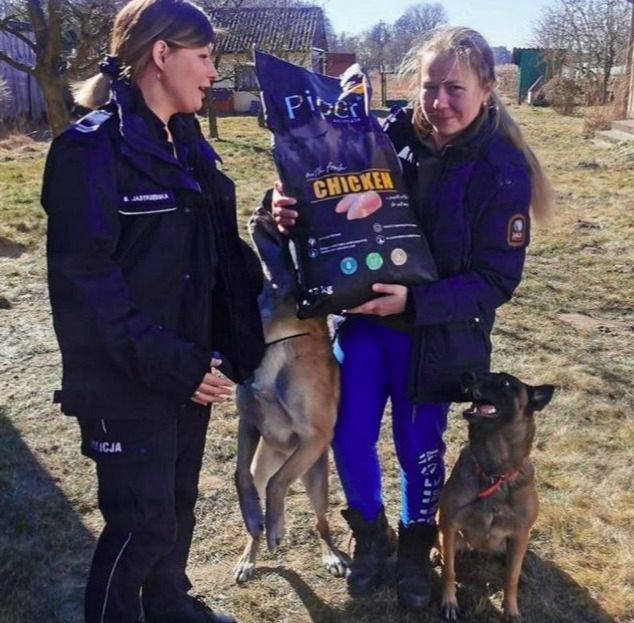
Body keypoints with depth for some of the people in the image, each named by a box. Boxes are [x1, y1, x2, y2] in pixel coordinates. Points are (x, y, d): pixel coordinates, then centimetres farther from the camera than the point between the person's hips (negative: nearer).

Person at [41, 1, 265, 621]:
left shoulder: (187, 143, 10)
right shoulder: (91, 146, -14)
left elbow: (218, 255, 11)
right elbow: (84, 282, -20)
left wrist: (236, 343, 2)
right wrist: (168, 364, -22)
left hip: (187, 369, 7)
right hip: (126, 381, -7)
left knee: (178, 502, 20)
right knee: (142, 522, 2)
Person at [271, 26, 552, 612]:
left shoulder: (503, 171, -15)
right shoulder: (389, 134, -9)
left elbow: (497, 280, -15)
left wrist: (414, 302, -27)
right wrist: (293, 212, -22)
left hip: (437, 335, -2)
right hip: (364, 318, 3)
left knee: (419, 449, 12)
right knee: (350, 440, 8)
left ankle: (416, 549, 42)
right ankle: (370, 535, 39)